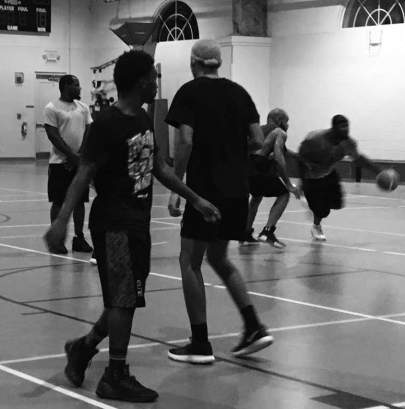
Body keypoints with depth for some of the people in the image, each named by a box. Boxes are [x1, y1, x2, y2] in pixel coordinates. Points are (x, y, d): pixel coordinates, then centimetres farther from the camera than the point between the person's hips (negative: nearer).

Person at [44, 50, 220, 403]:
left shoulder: (144, 119, 11)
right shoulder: (107, 124, -15)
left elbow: (159, 167, 20)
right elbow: (84, 174, -19)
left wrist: (195, 199, 21)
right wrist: (63, 219, -27)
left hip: (138, 222, 9)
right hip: (114, 224, -9)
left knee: (126, 299, 13)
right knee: (124, 299, -6)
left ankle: (84, 347, 31)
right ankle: (116, 377, 4)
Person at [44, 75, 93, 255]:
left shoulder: (83, 107, 11)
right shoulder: (52, 108, -6)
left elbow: (88, 132, 7)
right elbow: (53, 136, -11)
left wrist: (81, 155, -7)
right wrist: (72, 156, -16)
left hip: (80, 161, 5)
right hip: (60, 162, -5)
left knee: (80, 201, 6)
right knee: (58, 202, -1)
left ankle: (79, 237, 14)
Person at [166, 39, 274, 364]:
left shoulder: (190, 92, -5)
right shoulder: (238, 93, 10)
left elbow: (186, 141, -15)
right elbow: (258, 141, 5)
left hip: (205, 188, -6)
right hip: (238, 190, 6)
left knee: (190, 261, 4)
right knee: (219, 258, 20)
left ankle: (201, 344, 4)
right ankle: (254, 328, 11)